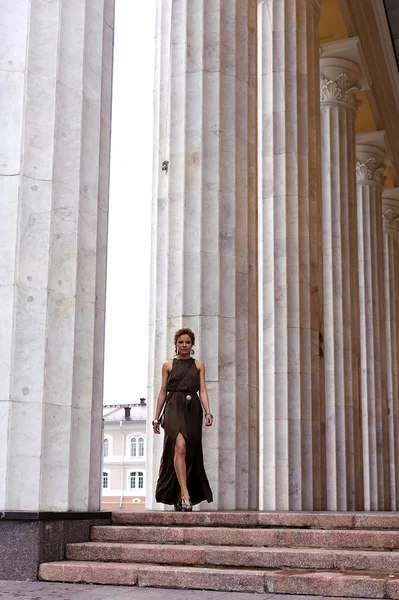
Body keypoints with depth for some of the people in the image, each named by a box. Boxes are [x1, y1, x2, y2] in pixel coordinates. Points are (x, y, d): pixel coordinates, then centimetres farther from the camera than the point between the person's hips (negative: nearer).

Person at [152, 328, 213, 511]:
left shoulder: (198, 365, 15)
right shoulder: (168, 365, 12)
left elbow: (202, 390, 9)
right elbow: (163, 392, 13)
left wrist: (208, 413, -5)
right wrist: (156, 417, 10)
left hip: (193, 410, 2)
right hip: (174, 408, -2)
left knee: (190, 453, 2)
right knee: (180, 446, -23)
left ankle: (178, 496, 15)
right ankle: (186, 495, -29)